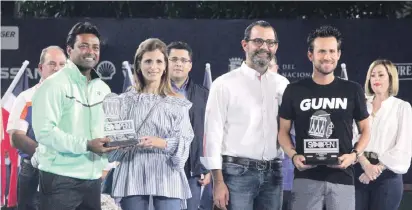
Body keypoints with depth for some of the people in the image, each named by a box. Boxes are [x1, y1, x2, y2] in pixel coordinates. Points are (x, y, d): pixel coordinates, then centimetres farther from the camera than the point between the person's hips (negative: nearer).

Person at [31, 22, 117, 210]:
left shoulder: (103, 89, 14)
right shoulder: (54, 85, -8)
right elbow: (44, 131, -17)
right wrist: (86, 145, -22)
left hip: (92, 179, 7)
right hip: (60, 179, -7)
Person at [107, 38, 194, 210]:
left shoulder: (178, 104, 8)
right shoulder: (124, 101, 10)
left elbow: (184, 144, 0)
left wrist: (162, 143, -18)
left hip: (167, 178, -1)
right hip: (132, 177, 1)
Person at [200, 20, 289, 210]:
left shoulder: (282, 85, 11)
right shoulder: (224, 84, -2)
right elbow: (212, 134, -5)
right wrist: (218, 182, -11)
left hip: (272, 174, 4)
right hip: (237, 173, -4)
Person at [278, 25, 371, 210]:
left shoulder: (352, 90, 5)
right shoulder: (294, 91, 4)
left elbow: (365, 130, 12)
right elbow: (284, 131, 10)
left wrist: (354, 155, -7)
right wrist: (293, 156, -9)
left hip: (342, 177, 0)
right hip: (306, 178, 0)